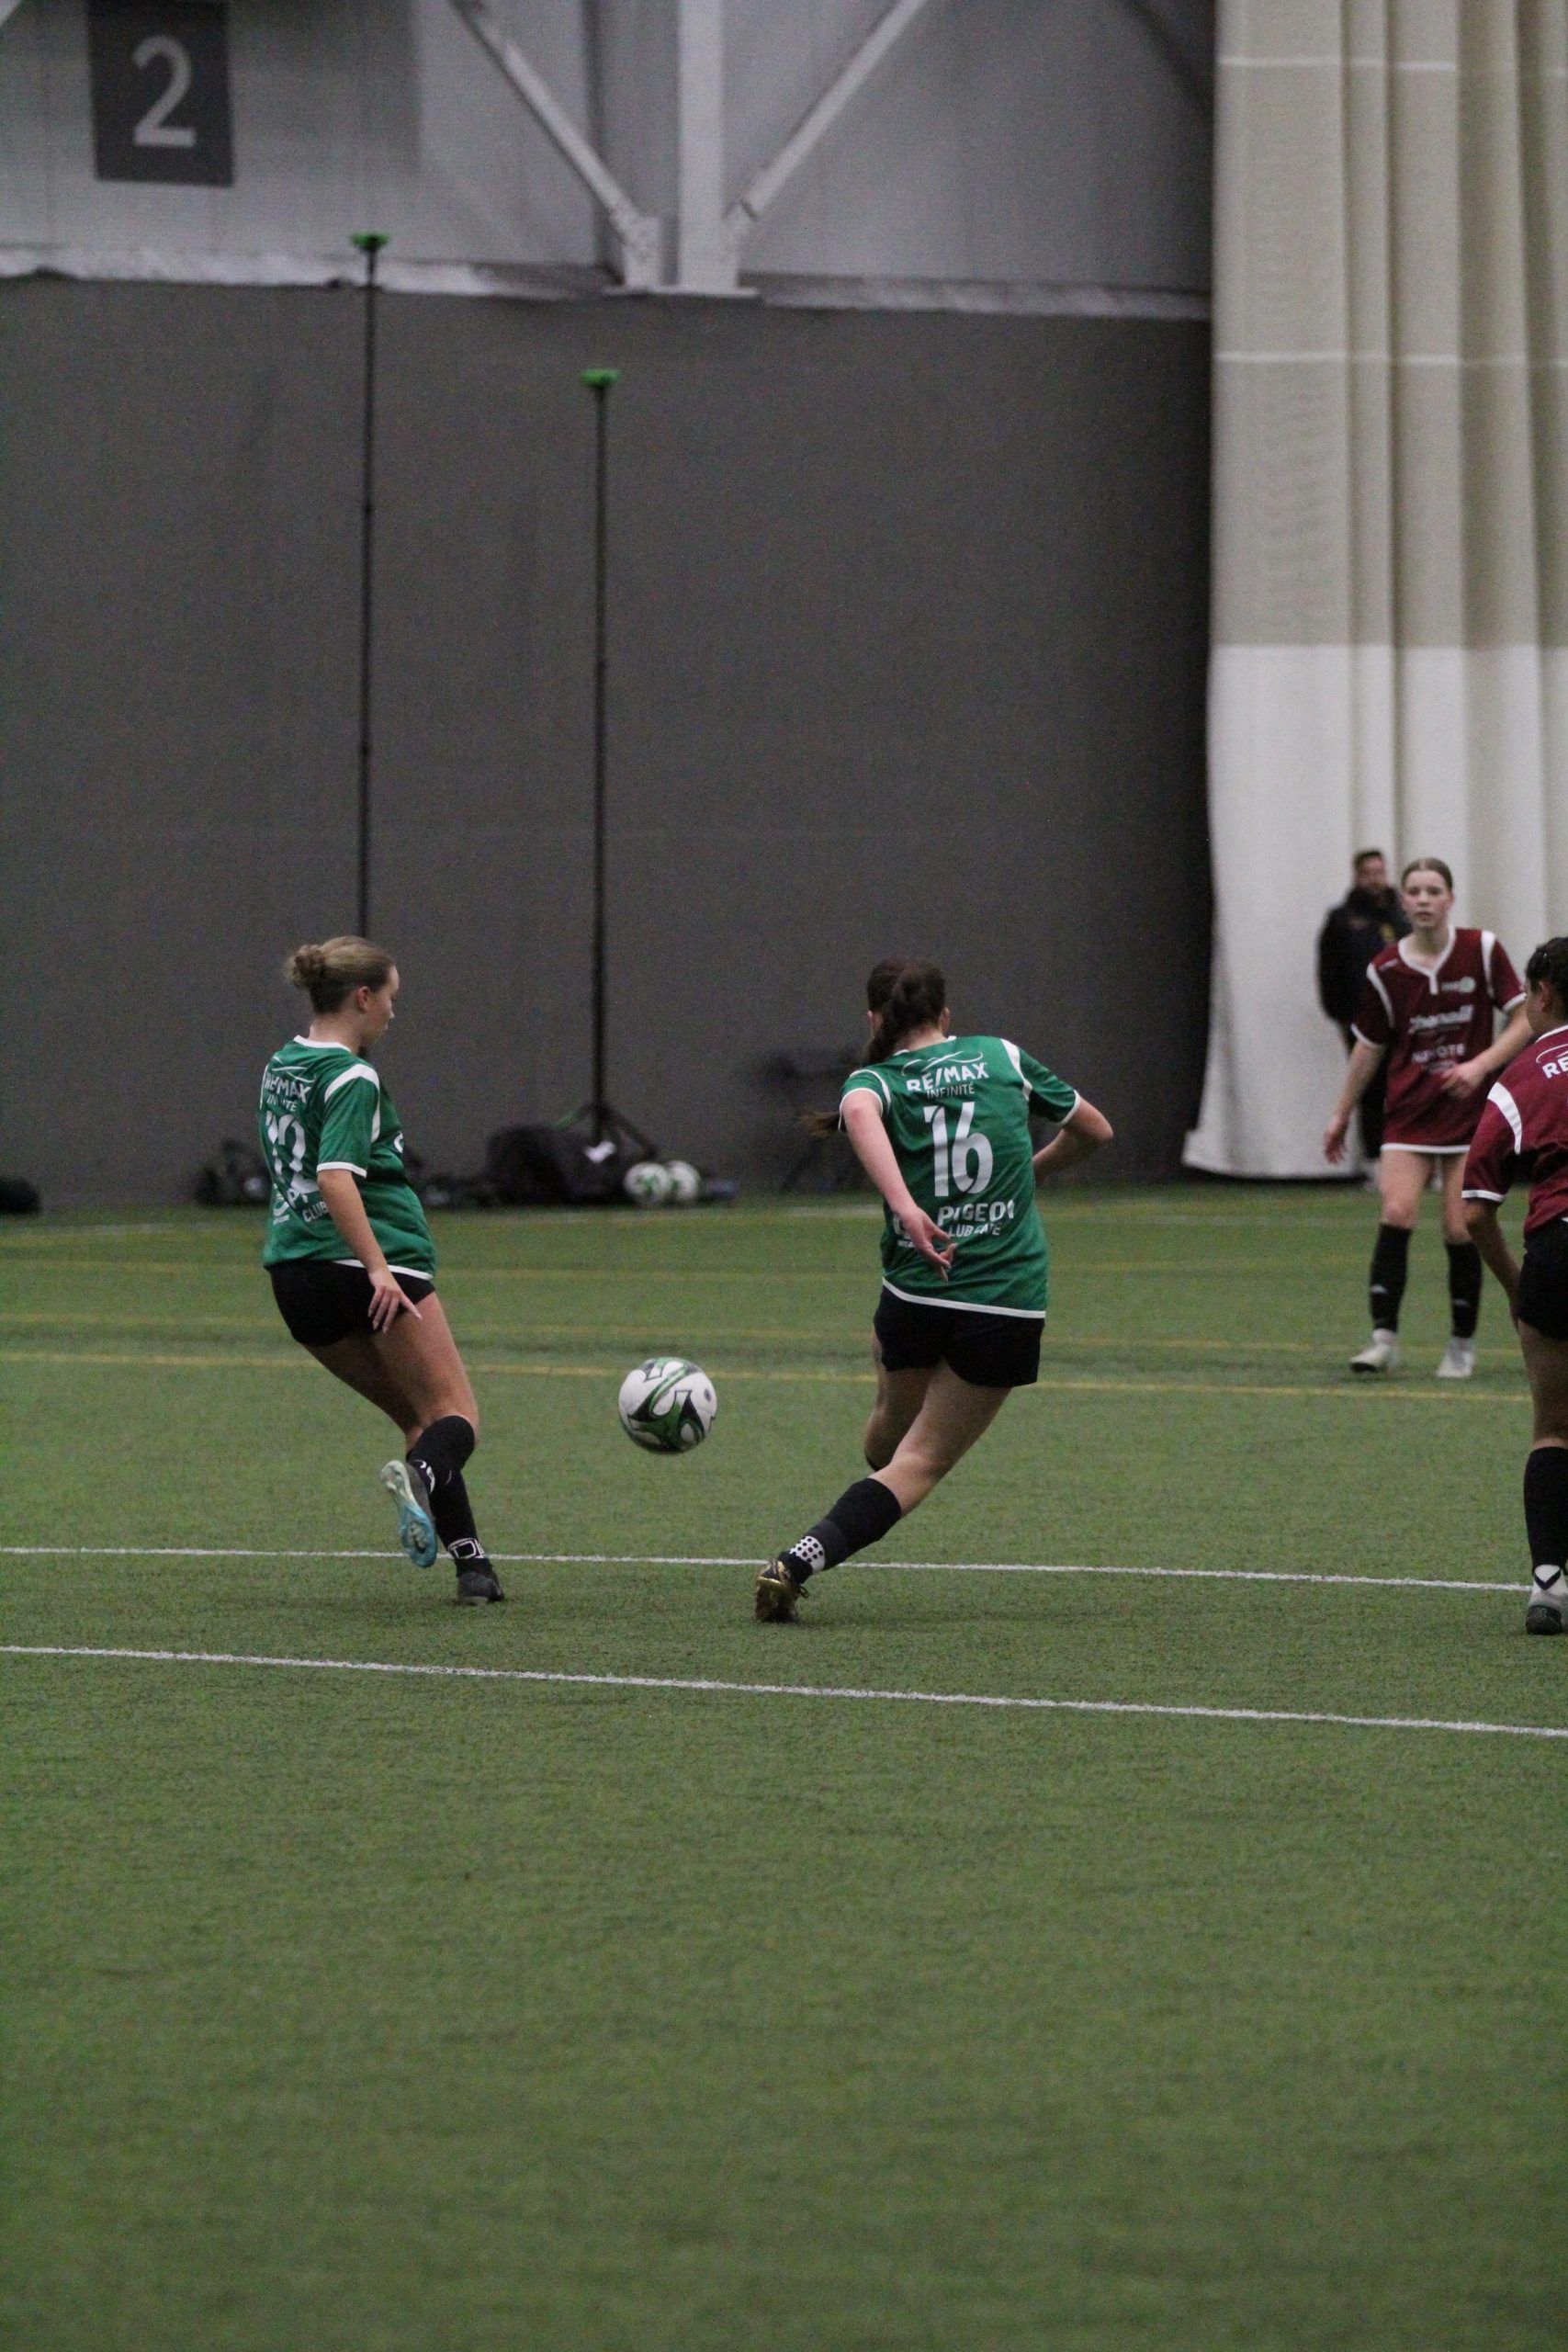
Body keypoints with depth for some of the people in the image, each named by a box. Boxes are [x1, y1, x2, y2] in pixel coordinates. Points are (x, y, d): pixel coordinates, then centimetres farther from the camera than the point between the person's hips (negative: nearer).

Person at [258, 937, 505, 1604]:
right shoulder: (351, 1077, -11)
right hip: (364, 1265, -8)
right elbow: (336, 1177, -23)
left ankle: (470, 1560, 8)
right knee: (455, 1414, -5)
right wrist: (379, 1269, -29)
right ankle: (422, 1472, -39)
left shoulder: (280, 1067, 15)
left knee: (417, 1415, 16)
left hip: (294, 1273, 8)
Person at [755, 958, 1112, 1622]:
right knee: (921, 1462, 2)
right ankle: (798, 1561, -15)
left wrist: (904, 1204, -37)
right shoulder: (1003, 1058, 7)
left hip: (915, 1293, 0)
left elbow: (859, 1114, -26)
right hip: (1010, 1305, 0)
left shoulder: (874, 1081, 1)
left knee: (888, 1438, 28)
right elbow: (1093, 1130, 19)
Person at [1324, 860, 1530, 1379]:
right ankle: (1383, 1338, -16)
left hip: (1469, 1112, -1)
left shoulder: (1482, 950, -4)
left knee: (1460, 1230, -4)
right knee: (1397, 1212, -18)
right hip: (1409, 1112, 1)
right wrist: (1342, 1114, 17)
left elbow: (1524, 1020, -2)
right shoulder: (1385, 971, 0)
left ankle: (1462, 1345, 12)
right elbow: (1369, 1046, 12)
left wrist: (1480, 1065, -17)